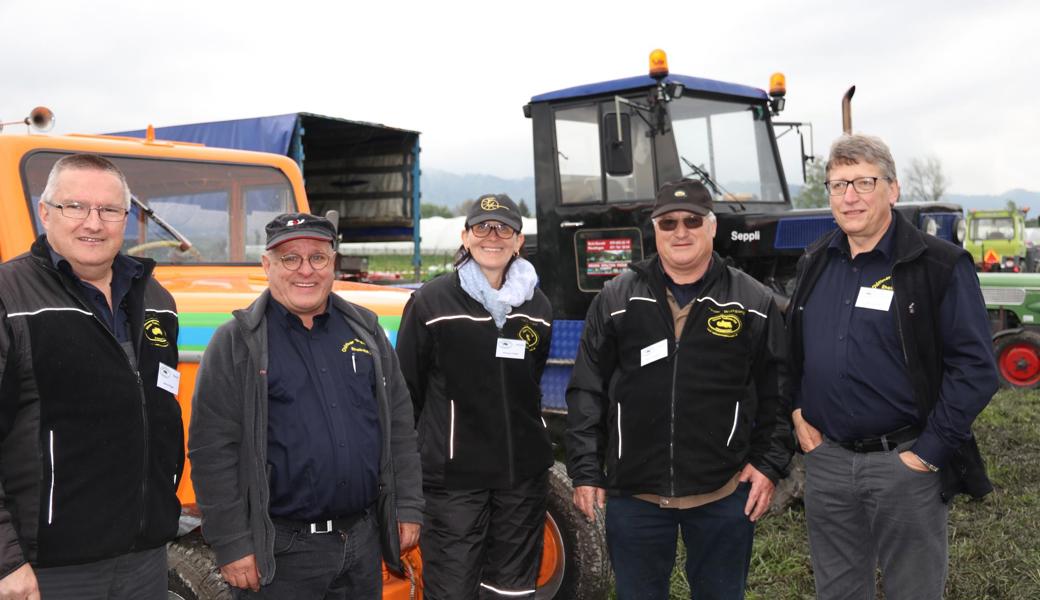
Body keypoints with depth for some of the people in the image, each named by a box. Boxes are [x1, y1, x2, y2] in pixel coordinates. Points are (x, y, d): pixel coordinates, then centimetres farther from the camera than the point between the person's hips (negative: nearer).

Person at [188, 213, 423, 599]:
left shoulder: (364, 329, 7)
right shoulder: (236, 342, -6)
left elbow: (398, 425, 11)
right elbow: (213, 450, -9)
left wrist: (408, 508, 7)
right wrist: (232, 545, -12)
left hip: (364, 540, 4)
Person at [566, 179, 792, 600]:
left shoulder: (754, 302, 1)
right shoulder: (616, 300, 1)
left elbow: (776, 393, 6)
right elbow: (587, 391, 3)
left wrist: (769, 464, 0)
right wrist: (585, 471, -1)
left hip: (724, 494, 0)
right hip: (633, 491, 1)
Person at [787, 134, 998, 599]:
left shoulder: (939, 265, -11)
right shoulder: (815, 262, 7)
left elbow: (975, 367, -14)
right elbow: (791, 346, 18)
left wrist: (929, 451, -17)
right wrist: (797, 412, 5)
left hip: (904, 461, -5)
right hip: (826, 459, 5)